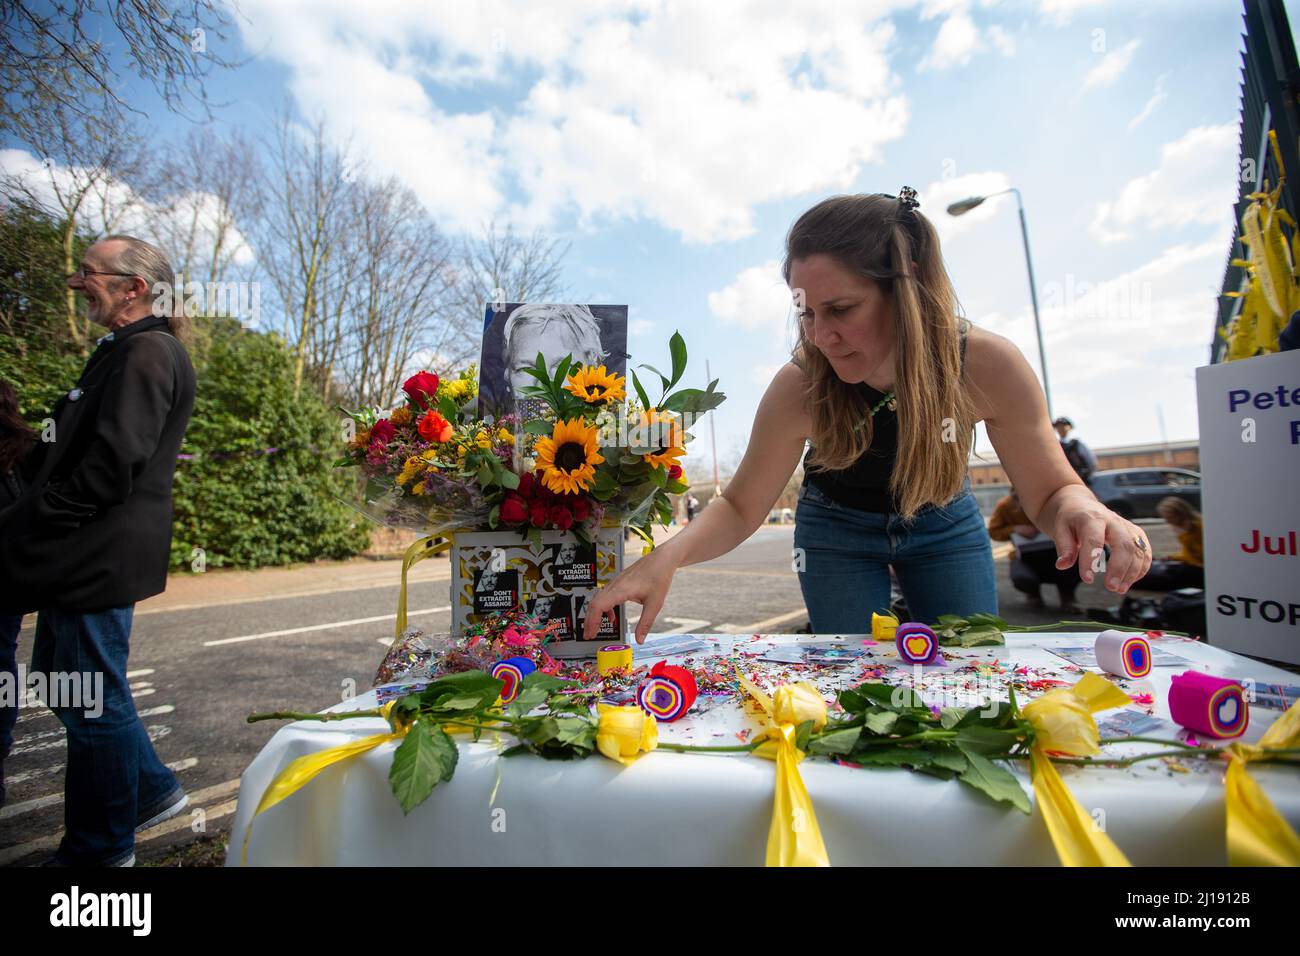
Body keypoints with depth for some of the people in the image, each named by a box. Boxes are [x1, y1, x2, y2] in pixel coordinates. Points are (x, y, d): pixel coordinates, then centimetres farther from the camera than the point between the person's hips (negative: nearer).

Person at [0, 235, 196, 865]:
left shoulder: (147, 353, -16)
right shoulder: (122, 350, 17)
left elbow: (112, 467, -22)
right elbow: (73, 448, 21)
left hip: (100, 557, -10)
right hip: (80, 556, 10)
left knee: (92, 701, 3)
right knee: (61, 680, 21)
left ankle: (99, 849, 23)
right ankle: (152, 790, 35)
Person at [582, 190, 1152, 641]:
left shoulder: (987, 365, -30)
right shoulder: (799, 388, -33)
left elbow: (1047, 492, -17)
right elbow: (740, 508, -23)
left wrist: (1078, 507, -42)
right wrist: (668, 556, -42)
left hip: (944, 523, 2)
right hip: (838, 530, -1)